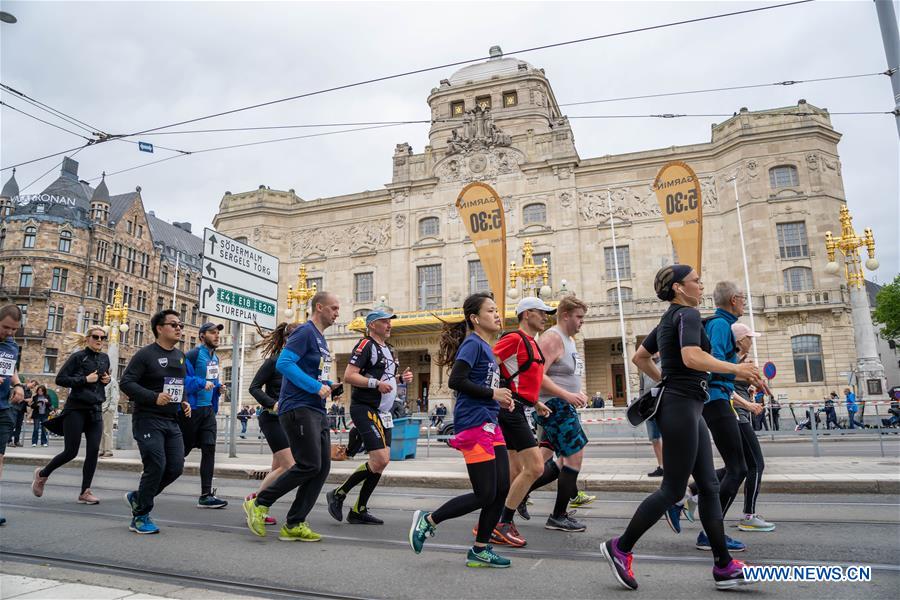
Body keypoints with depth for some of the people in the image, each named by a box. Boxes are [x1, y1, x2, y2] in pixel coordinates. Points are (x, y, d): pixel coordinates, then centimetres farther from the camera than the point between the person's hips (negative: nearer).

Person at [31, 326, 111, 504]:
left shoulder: (104, 358, 10)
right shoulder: (78, 356, -7)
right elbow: (60, 379, -10)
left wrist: (107, 380, 4)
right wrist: (85, 379, -18)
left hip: (95, 410, 5)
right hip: (76, 409, -5)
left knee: (93, 451, -3)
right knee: (70, 452, -1)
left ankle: (85, 492, 4)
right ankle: (42, 474, 28)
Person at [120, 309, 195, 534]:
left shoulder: (180, 356, 14)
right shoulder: (146, 354, -8)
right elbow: (126, 382, -14)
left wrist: (183, 402, 7)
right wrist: (154, 397, -25)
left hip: (172, 421, 7)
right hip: (148, 420, -7)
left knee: (176, 467, 3)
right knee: (156, 467, -9)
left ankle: (137, 497, 27)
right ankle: (140, 517, 10)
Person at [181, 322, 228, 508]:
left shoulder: (215, 357, 13)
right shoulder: (193, 355, -12)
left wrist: (219, 387, 6)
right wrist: (202, 383, -27)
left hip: (208, 409, 7)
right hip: (192, 408, -7)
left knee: (209, 449, -1)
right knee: (183, 449, 5)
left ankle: (206, 495, 2)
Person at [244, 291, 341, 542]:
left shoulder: (320, 338, 20)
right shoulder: (305, 332, -9)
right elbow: (283, 363, -20)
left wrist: (329, 385, 10)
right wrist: (317, 387, -20)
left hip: (317, 412, 10)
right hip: (298, 408, -10)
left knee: (322, 468, 4)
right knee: (309, 465, -12)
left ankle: (294, 525, 12)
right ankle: (259, 503, 6)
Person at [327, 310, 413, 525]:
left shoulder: (388, 349, 19)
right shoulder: (365, 345, -9)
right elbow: (349, 376, -18)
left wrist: (400, 378, 8)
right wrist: (376, 383, -26)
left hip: (383, 413, 9)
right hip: (365, 409, -9)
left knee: (382, 462, 7)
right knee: (379, 460, -15)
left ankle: (359, 510, 18)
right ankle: (338, 494, 3)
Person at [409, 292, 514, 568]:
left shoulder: (486, 347, 17)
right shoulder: (473, 343, -11)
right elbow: (456, 381, -22)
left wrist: (501, 399, 8)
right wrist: (492, 393, -16)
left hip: (490, 425, 9)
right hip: (474, 424, -9)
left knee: (502, 489, 8)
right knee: (484, 495, -4)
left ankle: (480, 550, 20)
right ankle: (428, 520, 12)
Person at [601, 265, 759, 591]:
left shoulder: (668, 319, 16)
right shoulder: (687, 314, -11)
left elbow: (639, 357, 23)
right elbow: (692, 357, -29)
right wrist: (735, 368, -20)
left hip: (685, 408, 10)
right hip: (681, 408, -10)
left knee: (709, 486, 10)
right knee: (673, 489, -3)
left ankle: (724, 567, 17)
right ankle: (620, 548, 8)